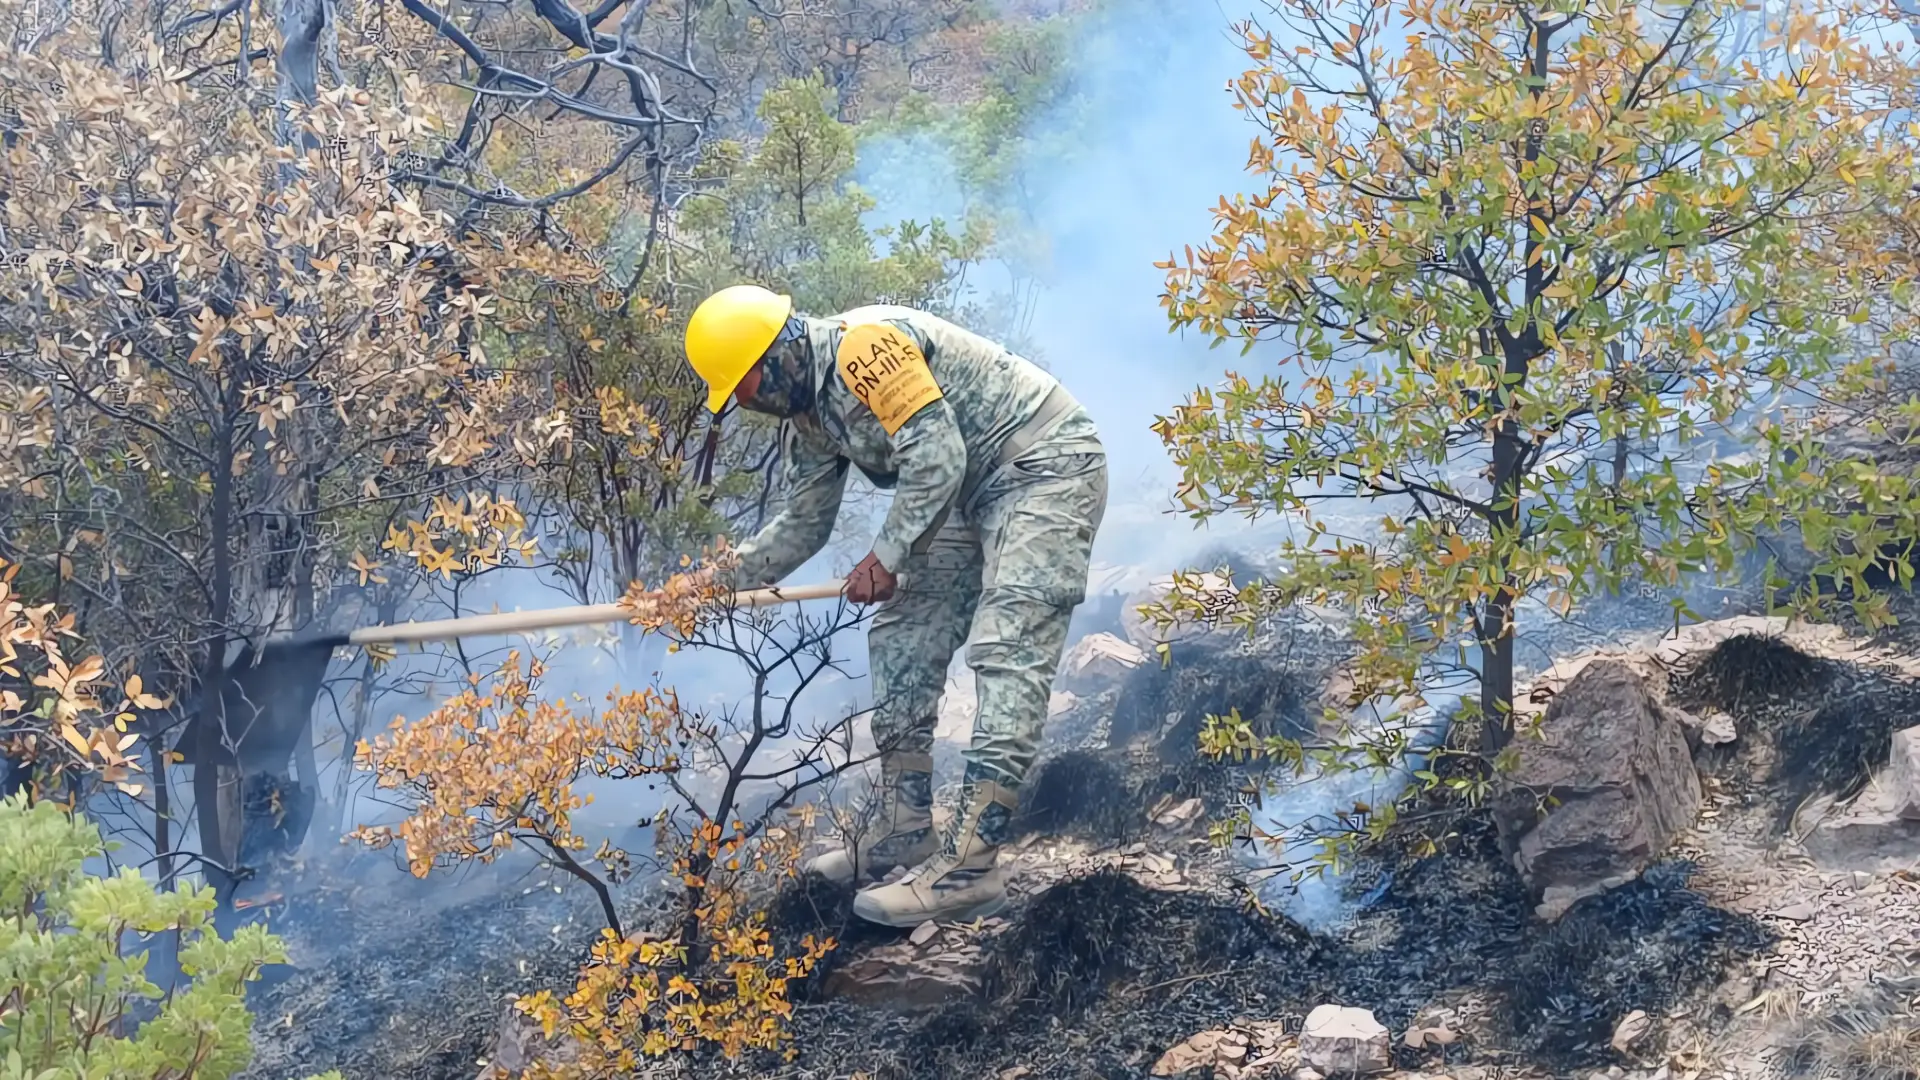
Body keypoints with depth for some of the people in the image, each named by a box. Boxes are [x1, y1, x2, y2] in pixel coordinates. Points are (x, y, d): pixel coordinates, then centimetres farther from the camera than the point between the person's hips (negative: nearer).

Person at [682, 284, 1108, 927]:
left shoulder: (863, 345, -22)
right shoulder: (806, 418, 9)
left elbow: (936, 455, -26)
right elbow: (802, 525, 20)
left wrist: (888, 555, -18)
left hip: (1046, 468, -11)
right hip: (975, 494, 11)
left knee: (1005, 654, -19)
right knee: (902, 641, 9)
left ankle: (969, 867, -24)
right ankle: (904, 833, 17)